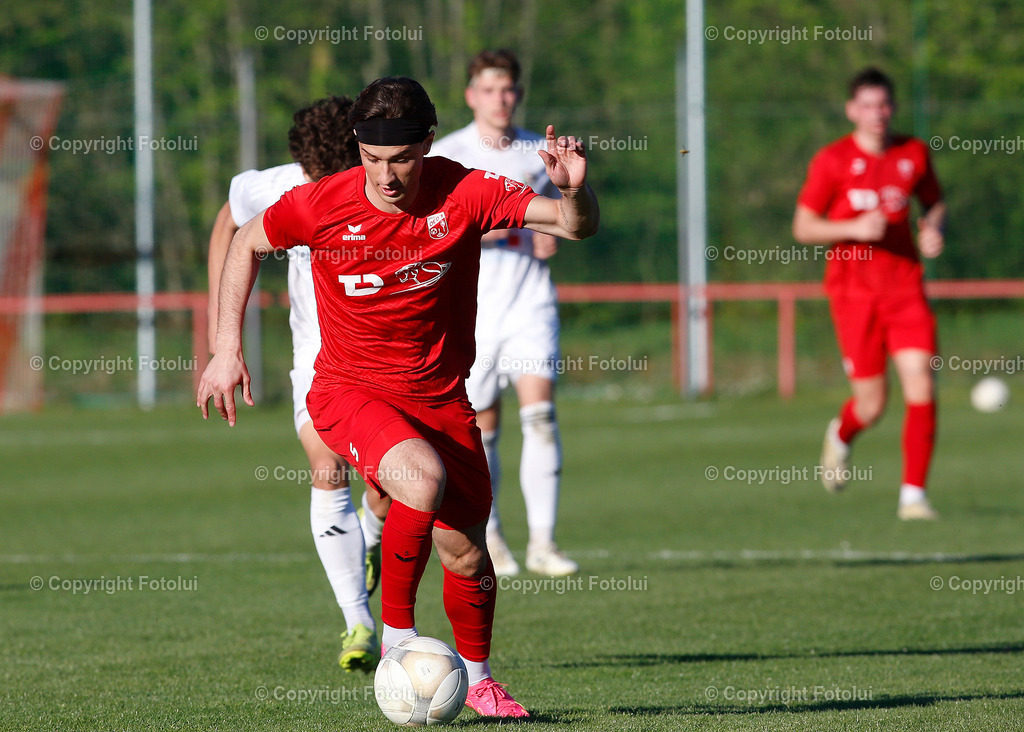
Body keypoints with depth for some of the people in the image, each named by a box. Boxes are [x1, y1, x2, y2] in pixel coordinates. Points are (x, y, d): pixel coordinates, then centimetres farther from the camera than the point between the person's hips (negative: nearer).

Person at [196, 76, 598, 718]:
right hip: (348, 392, -2)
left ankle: (477, 678, 33)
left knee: (467, 553, 4)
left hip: (441, 396, 2)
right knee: (423, 478, -32)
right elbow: (247, 244, 5)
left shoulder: (463, 194, -15)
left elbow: (578, 226, -15)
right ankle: (396, 636, -13)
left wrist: (575, 191, -38)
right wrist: (227, 348, 0)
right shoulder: (321, 206, -15)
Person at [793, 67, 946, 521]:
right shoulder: (833, 160, -3)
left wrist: (934, 230, -1)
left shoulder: (914, 154, 7)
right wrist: (854, 228, -18)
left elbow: (935, 203, 22)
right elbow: (803, 228, -2)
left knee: (921, 386, -13)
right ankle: (841, 436, 36)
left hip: (905, 286, 3)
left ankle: (913, 495, -5)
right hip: (854, 290, -3)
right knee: (872, 405, -2)